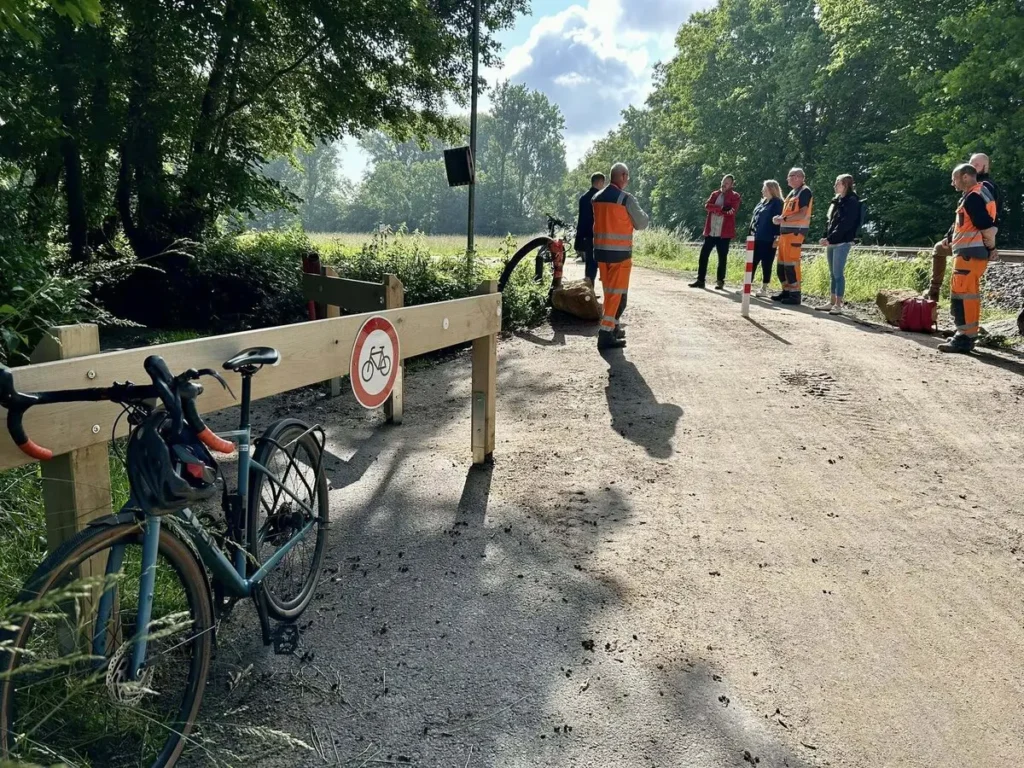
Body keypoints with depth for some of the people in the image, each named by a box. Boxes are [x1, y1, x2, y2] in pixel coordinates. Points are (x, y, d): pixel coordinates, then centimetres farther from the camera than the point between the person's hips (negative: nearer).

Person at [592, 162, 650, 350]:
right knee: (618, 293, 0)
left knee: (609, 292, 17)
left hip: (600, 250, 6)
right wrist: (645, 216, 18)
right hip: (620, 252, -6)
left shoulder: (596, 198, 6)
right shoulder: (626, 198, -12)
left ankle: (613, 327, 27)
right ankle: (606, 334, -5)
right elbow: (641, 224, -3)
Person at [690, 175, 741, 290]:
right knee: (703, 255, 2)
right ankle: (700, 280, 9)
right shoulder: (715, 194, 14)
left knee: (722, 257, 2)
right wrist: (721, 208, -15)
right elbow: (707, 206, -3)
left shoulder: (735, 196, 2)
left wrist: (716, 210, -10)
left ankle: (720, 281, 10)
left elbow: (732, 211, -14)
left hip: (724, 232, -4)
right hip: (711, 231, 4)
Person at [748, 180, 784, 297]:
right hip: (757, 238, 7)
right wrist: (752, 231, 16)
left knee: (766, 264, 0)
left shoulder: (777, 203, -7)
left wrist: (777, 237, -17)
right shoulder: (762, 202, 16)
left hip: (768, 240, -7)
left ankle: (764, 289, 6)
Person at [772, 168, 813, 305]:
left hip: (796, 231, -9)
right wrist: (780, 219, 4)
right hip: (785, 230, 9)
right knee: (782, 263, 10)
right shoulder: (792, 192, 21)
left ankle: (795, 294, -9)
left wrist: (783, 219, -18)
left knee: (791, 263, -12)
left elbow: (803, 214, -17)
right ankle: (786, 291, 18)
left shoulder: (805, 191, -7)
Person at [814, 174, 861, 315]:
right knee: (833, 274, 10)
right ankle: (832, 302, 15)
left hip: (842, 243, -8)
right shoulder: (837, 200, 18)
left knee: (838, 273, -9)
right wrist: (825, 237, 6)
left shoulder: (852, 202, -7)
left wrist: (830, 239, -18)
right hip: (832, 243, 8)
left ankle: (838, 305, -7)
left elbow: (845, 224, -15)